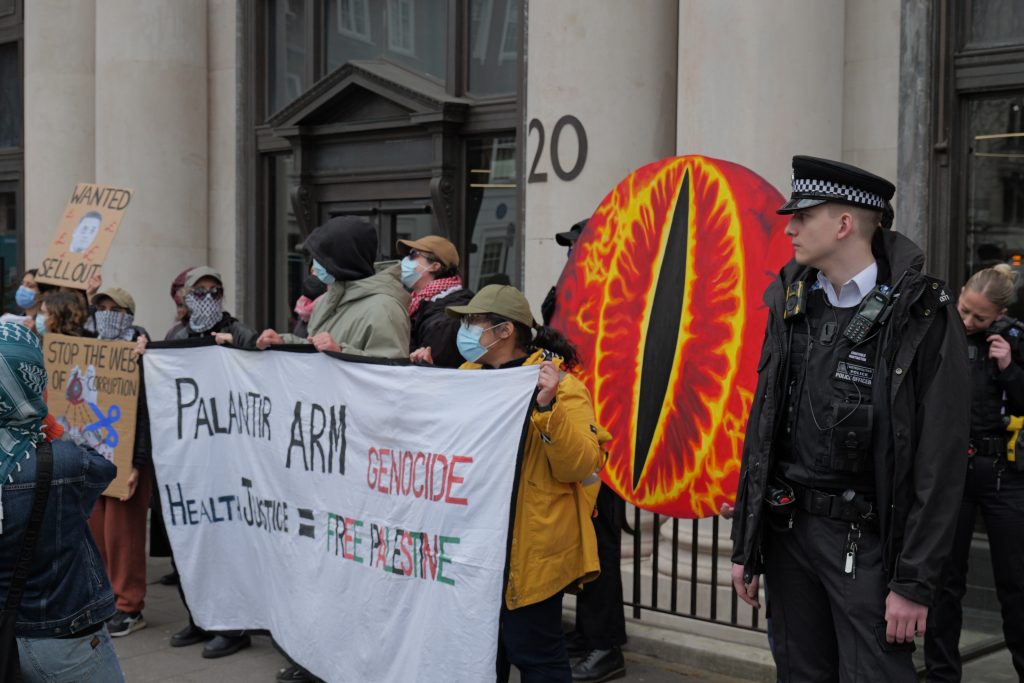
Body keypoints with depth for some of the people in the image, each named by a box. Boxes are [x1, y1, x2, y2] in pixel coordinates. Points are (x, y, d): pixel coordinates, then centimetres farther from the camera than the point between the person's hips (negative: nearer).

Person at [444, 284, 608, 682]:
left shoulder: (559, 386, -13)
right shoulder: (470, 374, 8)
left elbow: (579, 466, -21)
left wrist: (548, 408, -32)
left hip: (529, 548, -7)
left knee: (533, 651, 2)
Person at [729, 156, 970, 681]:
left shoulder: (922, 316, -11)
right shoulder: (792, 305, 6)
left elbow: (940, 460, -12)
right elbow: (760, 431, 9)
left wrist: (915, 582, -13)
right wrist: (745, 547, 9)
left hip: (866, 540, -5)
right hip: (787, 529, 5)